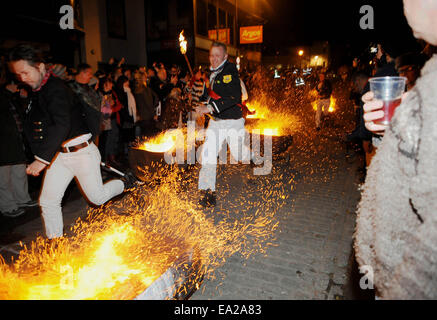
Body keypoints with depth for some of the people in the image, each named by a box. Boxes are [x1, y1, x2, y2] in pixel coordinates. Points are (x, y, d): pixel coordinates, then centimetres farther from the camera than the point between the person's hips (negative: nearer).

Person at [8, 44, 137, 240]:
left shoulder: (55, 89, -19)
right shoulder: (38, 92, 11)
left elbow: (62, 126, -30)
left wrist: (42, 159, -33)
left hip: (82, 153, -8)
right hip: (59, 155, 8)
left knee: (98, 197, 5)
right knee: (48, 201, 5)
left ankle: (127, 183, 30)